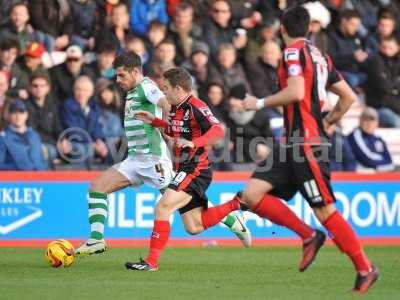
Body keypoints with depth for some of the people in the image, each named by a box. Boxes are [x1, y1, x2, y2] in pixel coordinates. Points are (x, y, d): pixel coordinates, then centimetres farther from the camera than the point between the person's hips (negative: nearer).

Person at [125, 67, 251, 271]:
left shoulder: (196, 107, -16)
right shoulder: (176, 109, 12)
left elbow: (218, 131, -26)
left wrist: (194, 143, -38)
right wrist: (154, 122, 20)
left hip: (195, 170, -10)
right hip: (183, 171, 10)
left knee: (162, 208, -18)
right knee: (193, 227, 11)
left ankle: (151, 261, -17)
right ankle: (234, 205, 25)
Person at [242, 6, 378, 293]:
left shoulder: (294, 51, -8)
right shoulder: (319, 56, 17)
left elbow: (296, 92, -22)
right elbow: (349, 97, 19)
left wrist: (260, 103, -10)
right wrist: (327, 123, 30)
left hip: (307, 143, -9)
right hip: (293, 142, 9)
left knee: (324, 209, -7)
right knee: (253, 194, 0)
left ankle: (365, 268, -1)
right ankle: (309, 236, 2)